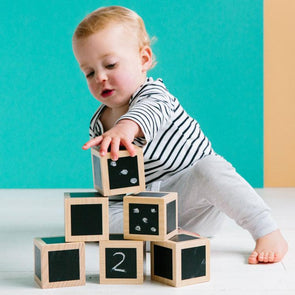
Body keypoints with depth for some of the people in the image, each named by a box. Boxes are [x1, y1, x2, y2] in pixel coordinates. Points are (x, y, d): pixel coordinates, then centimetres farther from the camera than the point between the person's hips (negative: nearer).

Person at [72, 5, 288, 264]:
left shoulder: (152, 92, -11)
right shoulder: (99, 124, 9)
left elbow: (153, 109, -40)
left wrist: (126, 127, -61)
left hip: (193, 193, -5)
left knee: (210, 168, -37)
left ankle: (268, 233, -30)